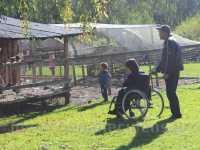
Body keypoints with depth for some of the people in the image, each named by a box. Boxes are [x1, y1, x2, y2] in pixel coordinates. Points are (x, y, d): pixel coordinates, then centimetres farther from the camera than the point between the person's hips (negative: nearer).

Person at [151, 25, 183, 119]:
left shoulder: (170, 42, -14)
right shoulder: (167, 42, 19)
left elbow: (170, 59, -21)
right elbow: (164, 59, 23)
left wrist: (167, 72, -21)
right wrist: (156, 69, 19)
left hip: (172, 72, -10)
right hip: (171, 72, 10)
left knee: (170, 92, -7)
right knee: (171, 93, 12)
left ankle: (176, 113, -2)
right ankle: (176, 113, 17)